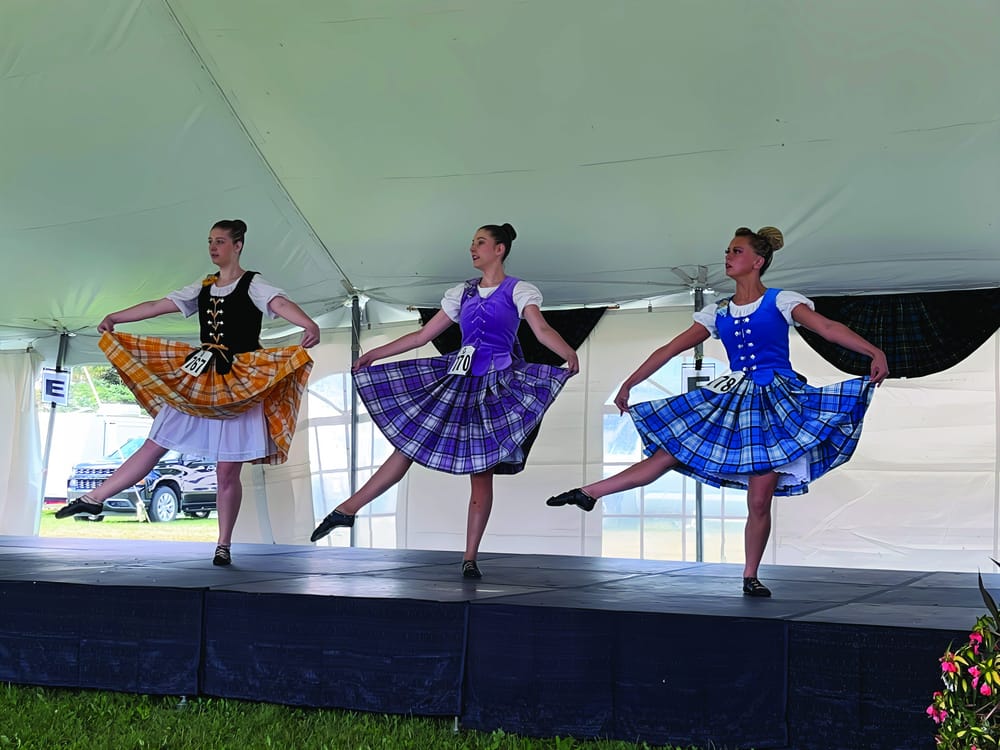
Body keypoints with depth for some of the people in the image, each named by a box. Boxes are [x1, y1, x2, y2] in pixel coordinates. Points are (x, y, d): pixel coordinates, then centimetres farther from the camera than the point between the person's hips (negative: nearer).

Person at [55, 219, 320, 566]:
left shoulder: (253, 285, -5)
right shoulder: (203, 288, 13)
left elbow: (282, 305, -24)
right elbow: (157, 306, 15)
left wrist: (309, 325, -44)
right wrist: (114, 318, 10)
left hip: (238, 386, -5)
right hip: (196, 382, 5)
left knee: (227, 470, -2)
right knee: (154, 445, 7)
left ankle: (224, 546, 8)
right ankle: (93, 499, 11)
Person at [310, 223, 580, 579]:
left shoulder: (517, 291, 0)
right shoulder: (462, 293, 14)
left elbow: (542, 329, -15)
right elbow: (422, 335, 16)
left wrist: (568, 353, -36)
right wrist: (375, 353, 13)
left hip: (496, 386, -4)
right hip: (457, 381, 4)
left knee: (482, 472, -2)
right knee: (408, 444, 0)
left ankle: (470, 558, 4)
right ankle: (346, 510, 4)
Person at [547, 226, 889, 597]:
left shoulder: (781, 302, -3)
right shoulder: (718, 313, 10)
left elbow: (827, 327, -16)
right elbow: (669, 350, 12)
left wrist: (873, 351, -31)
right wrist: (628, 384, 13)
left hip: (775, 402, -4)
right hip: (731, 400, 4)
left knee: (760, 499, -5)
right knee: (666, 454, -2)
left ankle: (750, 577, 9)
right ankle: (587, 493, 2)